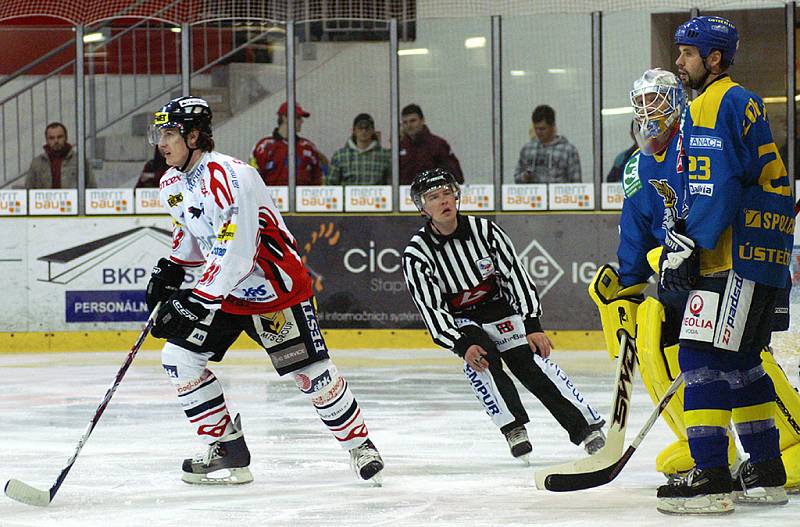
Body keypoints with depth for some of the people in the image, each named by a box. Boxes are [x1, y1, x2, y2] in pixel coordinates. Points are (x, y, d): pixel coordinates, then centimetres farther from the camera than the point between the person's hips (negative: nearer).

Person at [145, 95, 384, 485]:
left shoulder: (229, 177, -27)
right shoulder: (172, 184, 2)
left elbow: (236, 254, -32)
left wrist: (197, 304, -32)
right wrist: (171, 268, 6)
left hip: (275, 288, -8)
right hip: (224, 290, 8)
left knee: (310, 373, -7)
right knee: (179, 358, -3)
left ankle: (360, 445, 14)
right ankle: (228, 451, 5)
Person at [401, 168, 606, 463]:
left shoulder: (483, 229, -14)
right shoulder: (417, 255, -17)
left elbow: (515, 273, -10)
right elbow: (432, 310, -19)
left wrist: (532, 326, -15)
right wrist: (463, 346, -31)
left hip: (500, 309, 1)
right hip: (459, 322, -1)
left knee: (530, 362, -15)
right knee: (480, 358, -30)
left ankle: (588, 426, -13)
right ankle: (514, 428, -22)